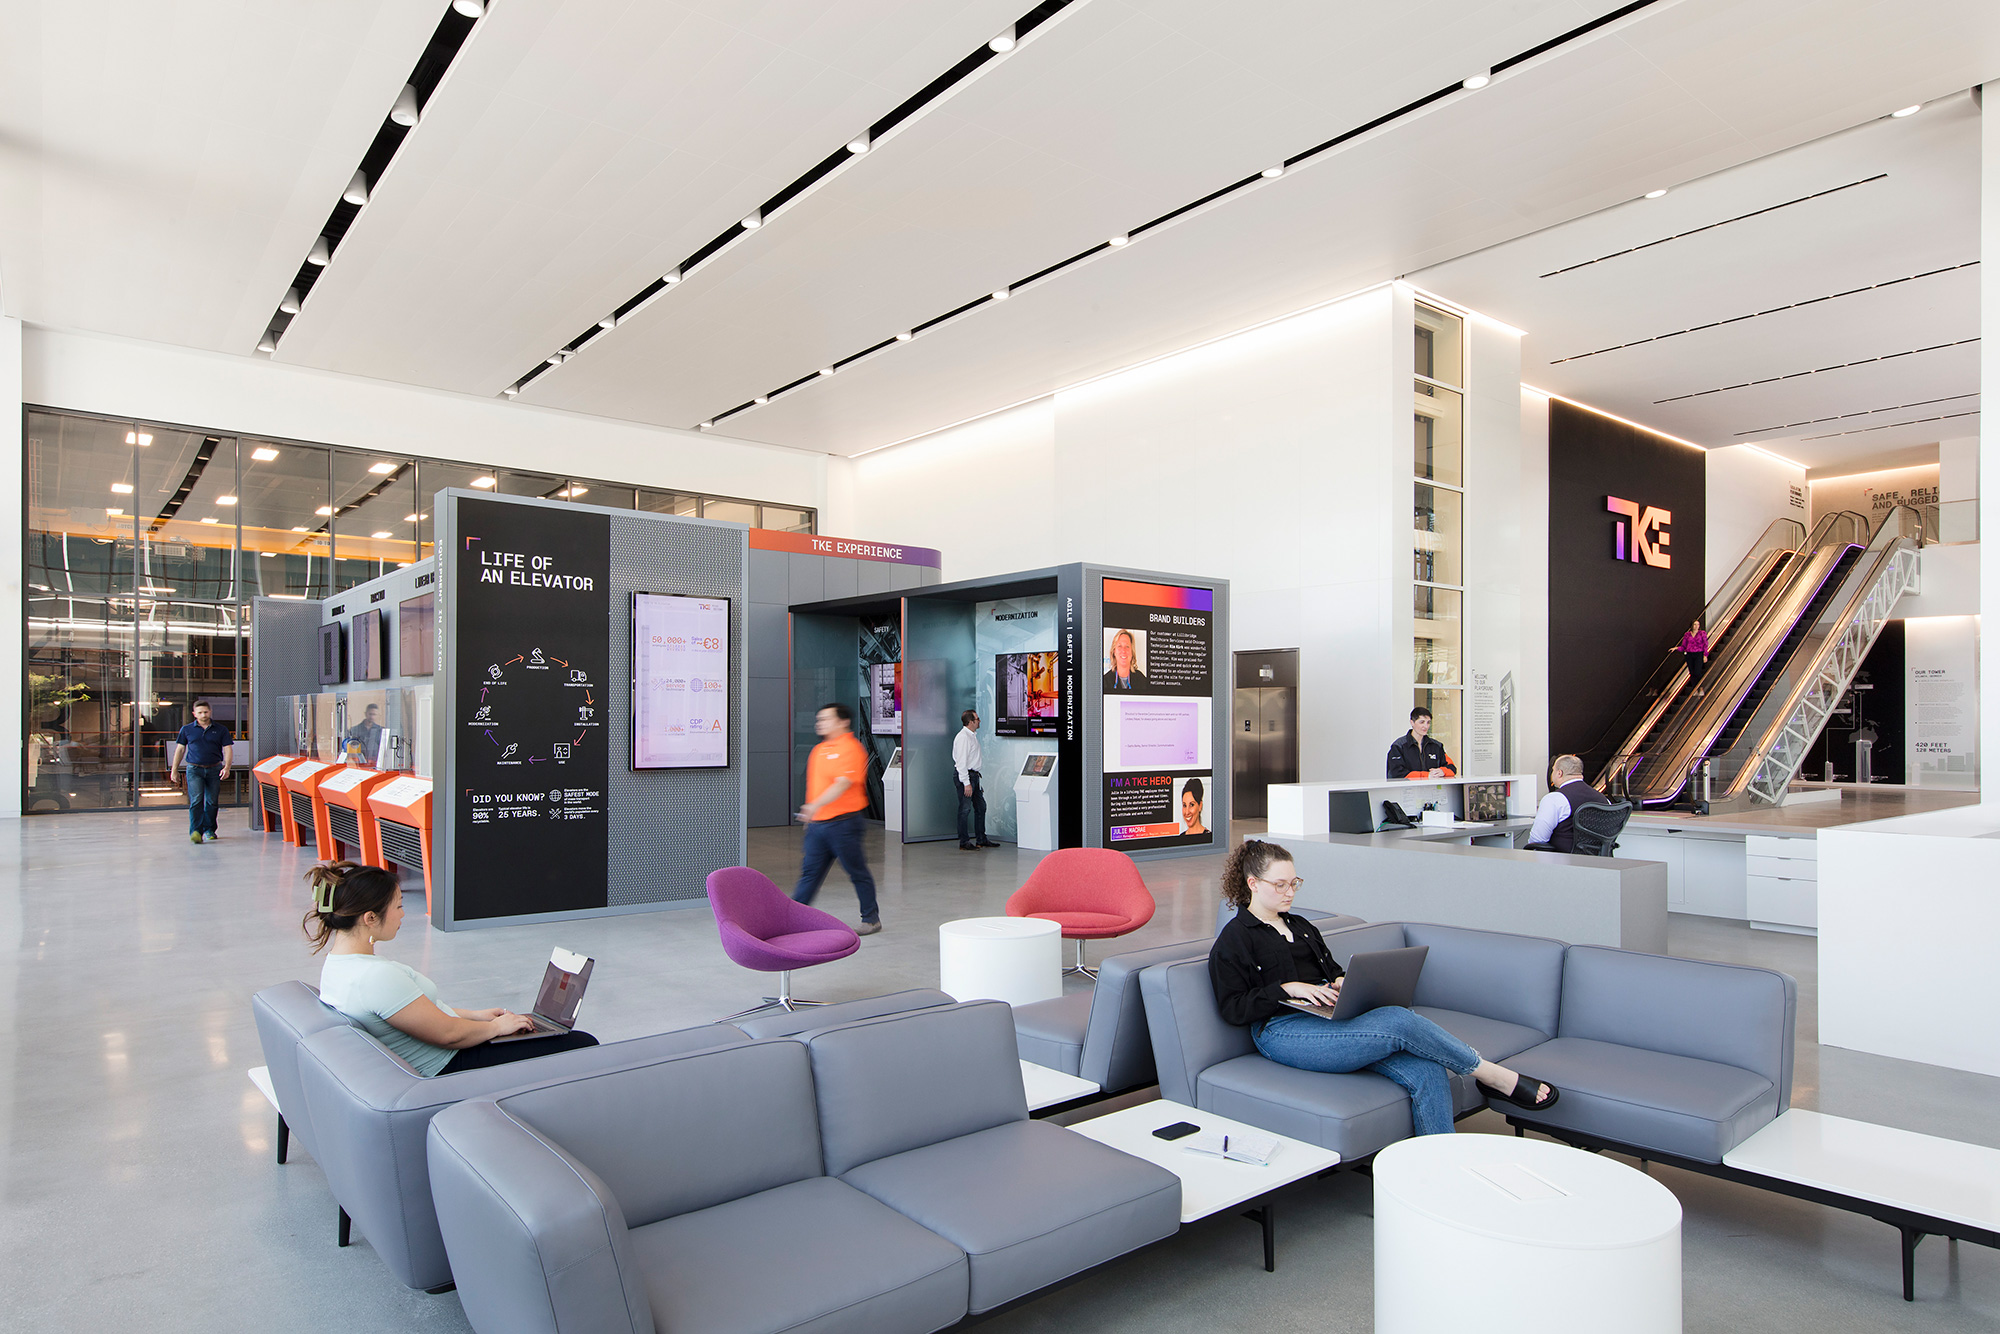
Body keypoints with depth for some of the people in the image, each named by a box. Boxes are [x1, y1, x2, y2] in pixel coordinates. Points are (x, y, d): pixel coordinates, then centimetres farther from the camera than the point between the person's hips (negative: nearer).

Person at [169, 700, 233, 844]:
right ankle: (195, 831, -19)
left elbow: (227, 749, 3)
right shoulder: (187, 730, 8)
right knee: (196, 800, -14)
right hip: (194, 769, -1)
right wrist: (173, 770, 9)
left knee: (212, 802, 5)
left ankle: (209, 830, 18)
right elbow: (180, 749, 12)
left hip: (214, 769, 1)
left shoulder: (221, 730, 6)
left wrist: (226, 767, -11)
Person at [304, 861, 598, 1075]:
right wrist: (497, 1027, -6)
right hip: (449, 1070, -11)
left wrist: (476, 1015, 15)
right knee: (584, 1046, -2)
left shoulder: (336, 963, 3)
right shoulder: (377, 976, -31)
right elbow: (449, 1033, -24)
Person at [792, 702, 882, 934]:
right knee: (809, 872, 7)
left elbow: (843, 784, -25)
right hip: (818, 823, 8)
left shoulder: (851, 748, -13)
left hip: (842, 822, -8)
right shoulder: (819, 750, 15)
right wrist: (810, 813, 24)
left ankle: (871, 919, 17)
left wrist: (816, 805, -35)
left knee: (857, 872, 4)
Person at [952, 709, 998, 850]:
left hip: (973, 775, 10)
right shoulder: (963, 737, -15)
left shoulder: (973, 736, 17)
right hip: (965, 776, -10)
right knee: (965, 809, -6)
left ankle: (981, 839, 22)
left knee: (981, 807, 13)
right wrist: (966, 783, -23)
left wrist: (978, 781, 20)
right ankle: (964, 843, -1)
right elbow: (961, 762, -19)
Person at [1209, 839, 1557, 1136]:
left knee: (1425, 1070, -21)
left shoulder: (1300, 926, 27)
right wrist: (1288, 988, -15)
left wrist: (1343, 983, 7)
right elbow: (1234, 1008, -5)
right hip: (1284, 1032, -7)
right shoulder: (1232, 940, 3)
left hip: (1331, 1018, 8)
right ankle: (1495, 1076, -10)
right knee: (1399, 1022, -27)